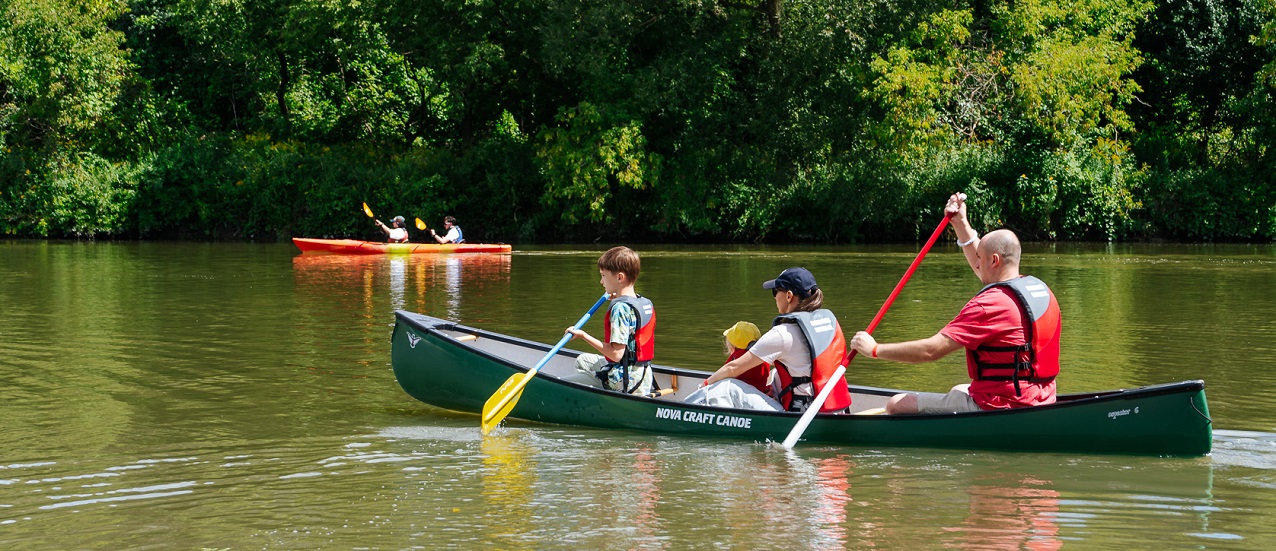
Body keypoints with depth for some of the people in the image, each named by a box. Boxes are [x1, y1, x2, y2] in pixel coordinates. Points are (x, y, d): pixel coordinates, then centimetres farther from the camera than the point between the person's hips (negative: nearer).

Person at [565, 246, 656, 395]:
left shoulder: (620, 308, -19)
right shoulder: (647, 303, 7)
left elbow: (616, 354, -24)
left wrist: (583, 335, -17)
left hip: (624, 384, -10)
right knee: (582, 360, 30)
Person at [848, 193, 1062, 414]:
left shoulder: (990, 304, -20)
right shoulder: (1039, 289, 7)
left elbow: (931, 350, -20)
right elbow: (985, 271, 28)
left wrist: (875, 350, -9)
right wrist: (961, 223, 28)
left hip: (1001, 408, -10)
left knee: (897, 405, -6)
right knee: (958, 391, 40)